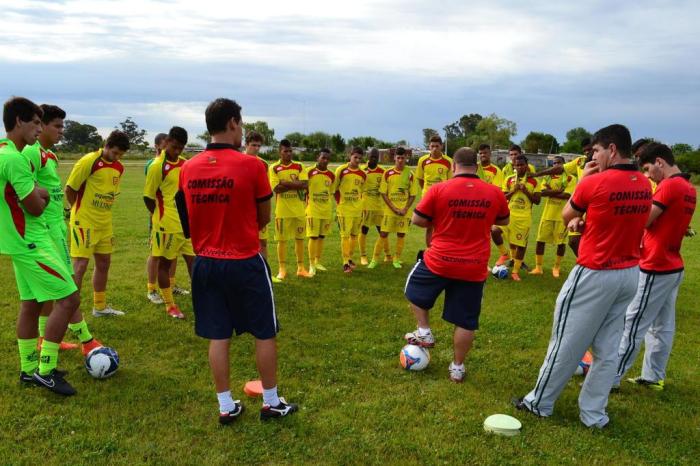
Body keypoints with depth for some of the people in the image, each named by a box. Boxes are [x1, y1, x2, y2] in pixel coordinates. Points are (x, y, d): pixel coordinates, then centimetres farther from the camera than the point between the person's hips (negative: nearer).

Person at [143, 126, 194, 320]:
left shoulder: (185, 163, 7)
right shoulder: (157, 166, -12)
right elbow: (148, 197, -8)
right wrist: (161, 217, 1)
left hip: (188, 223, 6)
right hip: (168, 225, -6)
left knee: (193, 260, 8)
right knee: (165, 263, 8)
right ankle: (170, 305, 18)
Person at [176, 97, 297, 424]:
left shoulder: (187, 169, 1)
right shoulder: (250, 165, -13)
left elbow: (188, 219, 9)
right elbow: (263, 219, -4)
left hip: (206, 262, 5)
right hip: (246, 263, -4)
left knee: (218, 336, 12)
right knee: (264, 334, 11)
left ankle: (226, 407, 21)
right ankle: (271, 403, 23)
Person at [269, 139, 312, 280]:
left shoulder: (299, 167, 5)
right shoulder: (274, 168, -3)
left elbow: (304, 184, -10)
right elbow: (276, 188, -15)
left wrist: (286, 183, -16)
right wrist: (295, 184, -14)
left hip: (299, 210, 3)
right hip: (282, 210, -3)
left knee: (299, 238, 8)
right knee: (282, 240, 3)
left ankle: (301, 268, 18)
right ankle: (282, 269, 12)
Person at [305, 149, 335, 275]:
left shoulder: (331, 175, 5)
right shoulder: (309, 172, -8)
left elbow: (331, 193, 12)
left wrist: (329, 209, 10)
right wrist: (307, 205, -7)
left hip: (326, 211, 4)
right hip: (313, 210, -4)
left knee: (321, 237, 11)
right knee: (313, 237, -4)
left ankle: (318, 262, 24)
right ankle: (311, 265, 5)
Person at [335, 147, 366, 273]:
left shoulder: (363, 174, 4)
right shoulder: (341, 170, -7)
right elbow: (335, 188, -1)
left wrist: (358, 203, 8)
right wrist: (339, 202, -3)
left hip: (357, 209, 4)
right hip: (344, 209, -4)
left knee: (354, 234, 11)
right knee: (345, 235, -4)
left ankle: (350, 258, 27)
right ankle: (345, 263, 0)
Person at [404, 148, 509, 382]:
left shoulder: (439, 189, -11)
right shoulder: (494, 192, -2)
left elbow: (417, 220, -4)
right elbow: (504, 221, 15)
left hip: (439, 262, -2)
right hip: (474, 268, 2)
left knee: (414, 288, 28)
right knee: (466, 321, 13)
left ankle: (424, 332, 26)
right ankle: (457, 367, 23)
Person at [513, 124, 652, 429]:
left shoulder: (595, 182, -17)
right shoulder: (644, 185, 4)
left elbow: (566, 215, -1)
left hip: (595, 275, -7)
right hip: (630, 274, 7)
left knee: (567, 343, 6)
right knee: (608, 349, 13)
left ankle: (540, 402, 21)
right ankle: (594, 413, 22)